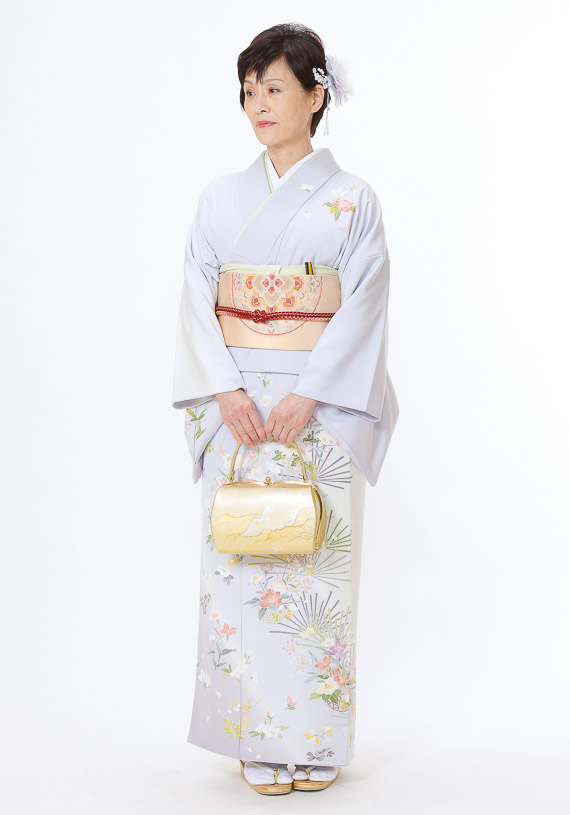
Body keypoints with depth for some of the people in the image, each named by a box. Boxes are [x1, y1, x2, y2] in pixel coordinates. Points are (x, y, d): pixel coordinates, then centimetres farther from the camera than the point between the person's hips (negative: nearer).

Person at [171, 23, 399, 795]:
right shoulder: (222, 198, 10)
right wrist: (226, 392, -10)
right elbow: (197, 301, 3)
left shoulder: (352, 199, 2)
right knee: (239, 565, 2)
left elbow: (362, 308, -6)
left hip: (320, 406, -2)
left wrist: (308, 398, -16)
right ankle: (259, 740, 14)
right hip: (236, 406, 3)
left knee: (316, 566, -1)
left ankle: (314, 740, 12)